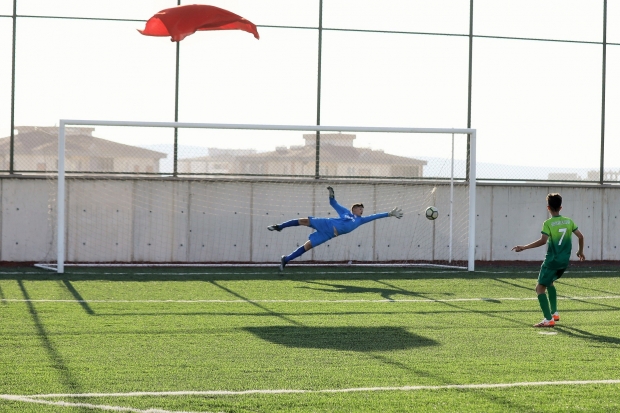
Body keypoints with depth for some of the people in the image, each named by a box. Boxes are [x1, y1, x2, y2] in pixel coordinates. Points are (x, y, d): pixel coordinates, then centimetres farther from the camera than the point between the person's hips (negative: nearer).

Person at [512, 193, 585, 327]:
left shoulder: (548, 223, -12)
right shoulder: (569, 221, 5)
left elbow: (543, 240, -24)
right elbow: (580, 236, 7)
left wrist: (524, 247, -21)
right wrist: (580, 251, 24)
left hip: (552, 260, -7)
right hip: (564, 261, 7)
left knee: (540, 288, -1)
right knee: (549, 282, 29)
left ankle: (549, 319, -10)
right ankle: (554, 312, 26)